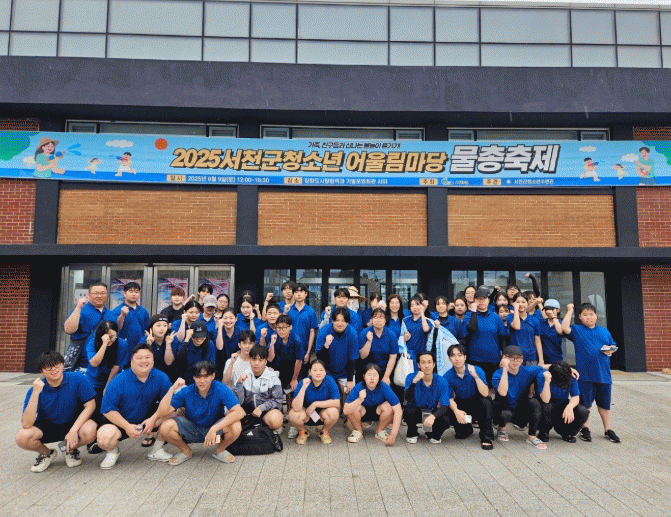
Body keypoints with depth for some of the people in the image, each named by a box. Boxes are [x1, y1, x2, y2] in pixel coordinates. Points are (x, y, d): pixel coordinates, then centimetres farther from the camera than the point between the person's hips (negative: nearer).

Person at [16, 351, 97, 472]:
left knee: (90, 432, -33)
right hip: (46, 426, 1)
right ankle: (47, 453, 8)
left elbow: (90, 405, -17)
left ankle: (71, 450, 5)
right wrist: (35, 393, -34)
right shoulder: (35, 390, -16)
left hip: (75, 422, -1)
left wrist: (74, 430, -29)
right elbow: (26, 425, -26)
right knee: (22, 437, -27)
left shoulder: (77, 379, -17)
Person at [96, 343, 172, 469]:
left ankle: (157, 449, 2)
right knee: (104, 438, -34)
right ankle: (113, 451, 8)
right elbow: (108, 409, -15)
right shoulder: (119, 381, -17)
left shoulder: (161, 378, -10)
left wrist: (153, 419, -23)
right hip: (122, 421, -2)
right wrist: (127, 426, -24)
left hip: (149, 419, 2)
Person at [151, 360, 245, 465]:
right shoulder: (186, 392, -16)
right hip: (192, 431, 2)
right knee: (165, 427, -25)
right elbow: (162, 412, -23)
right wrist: (172, 389, -34)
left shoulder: (220, 390, -22)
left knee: (235, 427, -34)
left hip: (216, 429, -2)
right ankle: (186, 451, 7)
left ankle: (219, 451, 3)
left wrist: (214, 429, -42)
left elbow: (239, 412, -34)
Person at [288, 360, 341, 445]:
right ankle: (303, 432, 6)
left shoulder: (329, 381, -18)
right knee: (293, 415, -29)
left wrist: (315, 404, -24)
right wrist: (304, 388, -38)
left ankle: (325, 432, 3)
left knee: (333, 412, -31)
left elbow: (337, 402, -25)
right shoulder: (303, 383, -21)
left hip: (323, 415, 0)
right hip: (306, 415, 0)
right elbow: (296, 408, -30)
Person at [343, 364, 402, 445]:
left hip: (378, 411, 1)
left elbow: (398, 411, -31)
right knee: (354, 407, -32)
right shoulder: (358, 388, -28)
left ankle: (380, 431, -2)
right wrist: (360, 400, -51)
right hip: (363, 413, 0)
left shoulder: (384, 388, -28)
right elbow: (345, 411, -34)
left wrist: (393, 435, -37)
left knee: (389, 406, -30)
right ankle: (358, 431, -1)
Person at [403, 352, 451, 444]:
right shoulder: (411, 377, -17)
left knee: (445, 421, -30)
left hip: (433, 412, 1)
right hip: (416, 411, -1)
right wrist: (414, 381, -46)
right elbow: (408, 398, -31)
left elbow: (445, 407, -22)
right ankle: (412, 433, -1)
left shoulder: (441, 382, -16)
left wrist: (433, 416, -42)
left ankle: (433, 435, 7)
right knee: (409, 411, -35)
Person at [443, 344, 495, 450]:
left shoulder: (477, 370, -17)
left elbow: (485, 394, -27)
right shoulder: (448, 376, -11)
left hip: (477, 404, -2)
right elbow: (449, 398, -14)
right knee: (449, 412, -29)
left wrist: (476, 376, -40)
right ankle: (466, 429, 7)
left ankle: (486, 437, -20)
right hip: (461, 404, 2)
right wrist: (456, 411, -35)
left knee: (485, 401, -35)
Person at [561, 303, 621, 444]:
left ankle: (608, 429, 26)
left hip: (603, 373, 4)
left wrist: (610, 350, -2)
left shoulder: (604, 331, 14)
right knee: (584, 403, 4)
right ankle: (584, 429, 19)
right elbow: (564, 328, -18)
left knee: (604, 402, 13)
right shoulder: (577, 330, 2)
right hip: (585, 373, -3)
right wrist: (570, 310, -11)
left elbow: (613, 346, 21)